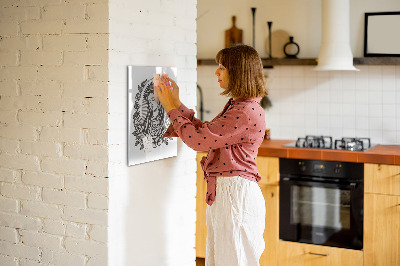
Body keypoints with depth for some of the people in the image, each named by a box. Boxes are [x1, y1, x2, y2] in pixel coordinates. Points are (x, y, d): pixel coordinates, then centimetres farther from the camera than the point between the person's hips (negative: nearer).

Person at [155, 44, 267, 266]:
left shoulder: (247, 112, -20)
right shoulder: (236, 106, 13)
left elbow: (198, 140, -19)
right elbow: (205, 132, 18)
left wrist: (171, 108, -8)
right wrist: (177, 103, 14)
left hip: (236, 195, -10)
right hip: (223, 192, 10)